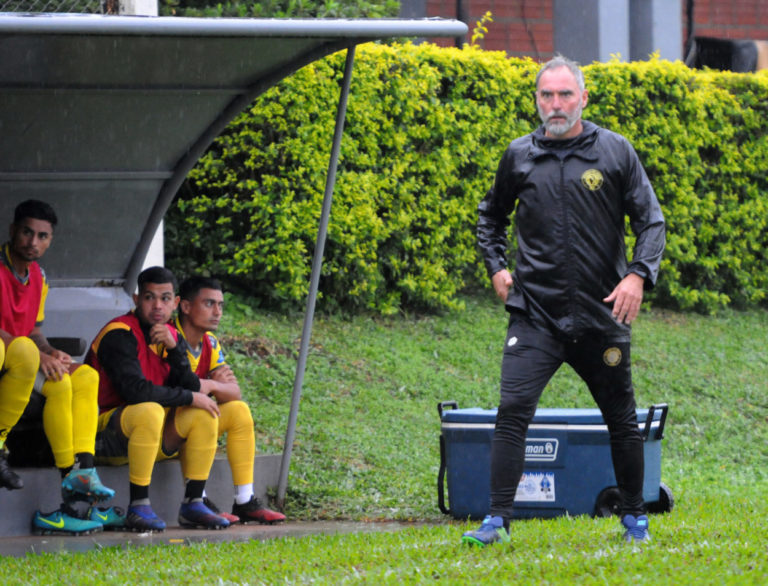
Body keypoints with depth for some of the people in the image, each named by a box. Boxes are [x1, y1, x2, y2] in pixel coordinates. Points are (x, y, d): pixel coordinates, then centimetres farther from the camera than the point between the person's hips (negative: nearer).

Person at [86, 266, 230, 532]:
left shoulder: (170, 335, 8)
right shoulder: (120, 335, -16)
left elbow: (193, 388, -1)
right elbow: (136, 390, -29)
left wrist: (173, 348, -15)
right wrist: (190, 397, -19)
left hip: (149, 432, 8)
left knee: (204, 413, -8)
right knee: (150, 411, -35)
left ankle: (193, 503, -7)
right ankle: (138, 507, -31)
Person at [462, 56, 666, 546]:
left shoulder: (615, 151, 1)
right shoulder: (520, 157, 5)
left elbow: (651, 220, 3)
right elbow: (492, 215, 23)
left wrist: (639, 275, -11)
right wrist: (497, 268, 10)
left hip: (603, 314, 0)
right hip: (535, 314, 0)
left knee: (622, 420, 10)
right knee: (513, 411, -14)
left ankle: (635, 518, 27)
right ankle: (498, 520, -13)